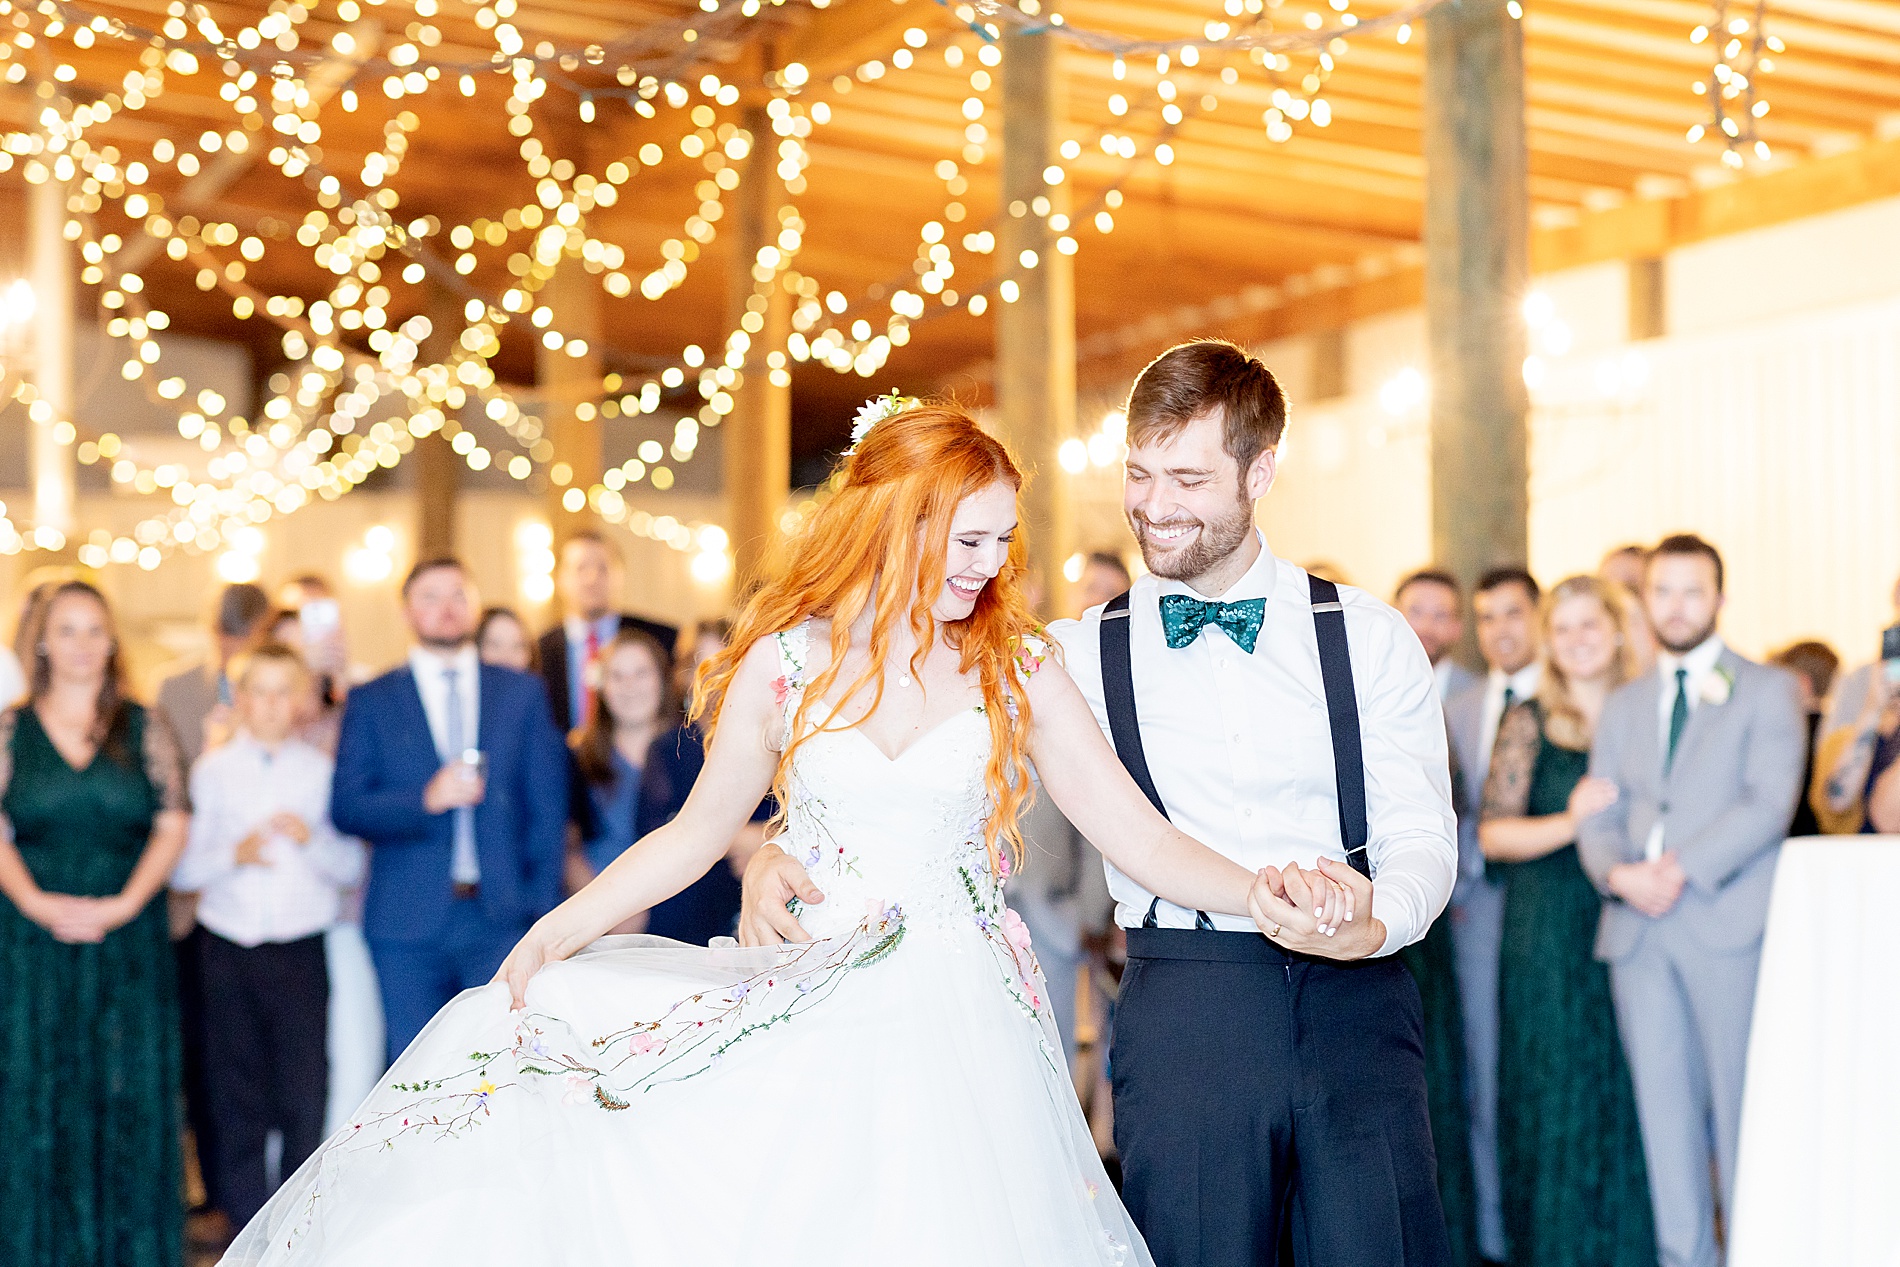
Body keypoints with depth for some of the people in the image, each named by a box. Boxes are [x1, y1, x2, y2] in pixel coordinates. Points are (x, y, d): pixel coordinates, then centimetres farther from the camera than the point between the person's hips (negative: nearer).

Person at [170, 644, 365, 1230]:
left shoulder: (323, 771, 6)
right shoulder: (211, 771, 8)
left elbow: (351, 868, 5)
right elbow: (182, 869, 2)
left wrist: (312, 840, -13)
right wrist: (235, 854, -14)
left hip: (301, 948, -1)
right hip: (230, 950, 1)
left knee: (306, 1091, -3)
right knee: (237, 1095, 5)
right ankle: (250, 1227, 15)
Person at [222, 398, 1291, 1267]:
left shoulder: (1018, 669, 1)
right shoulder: (785, 662, 0)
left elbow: (1143, 839, -2)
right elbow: (696, 834, 8)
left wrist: (1268, 898, -17)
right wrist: (557, 931, -2)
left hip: (956, 1026, 0)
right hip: (809, 1016, 0)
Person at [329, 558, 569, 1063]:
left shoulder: (522, 693, 11)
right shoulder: (371, 701, 7)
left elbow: (547, 807, 9)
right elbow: (346, 809, -1)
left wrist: (543, 908, 2)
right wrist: (426, 800, -17)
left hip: (501, 914, 1)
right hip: (408, 923, 0)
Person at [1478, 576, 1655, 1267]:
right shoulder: (1529, 723, 2)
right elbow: (1494, 834, -4)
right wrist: (1570, 823, -19)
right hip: (1548, 941, -2)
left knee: (1631, 1099, 2)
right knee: (1555, 1099, 0)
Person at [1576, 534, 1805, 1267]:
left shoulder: (1767, 692, 6)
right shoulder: (1623, 707, 20)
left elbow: (1768, 803, -7)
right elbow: (1598, 818, 13)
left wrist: (1684, 869, -15)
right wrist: (1620, 873, -8)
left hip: (1727, 924, -4)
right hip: (1638, 931, 4)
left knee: (1739, 1104, -5)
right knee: (1663, 1106, 5)